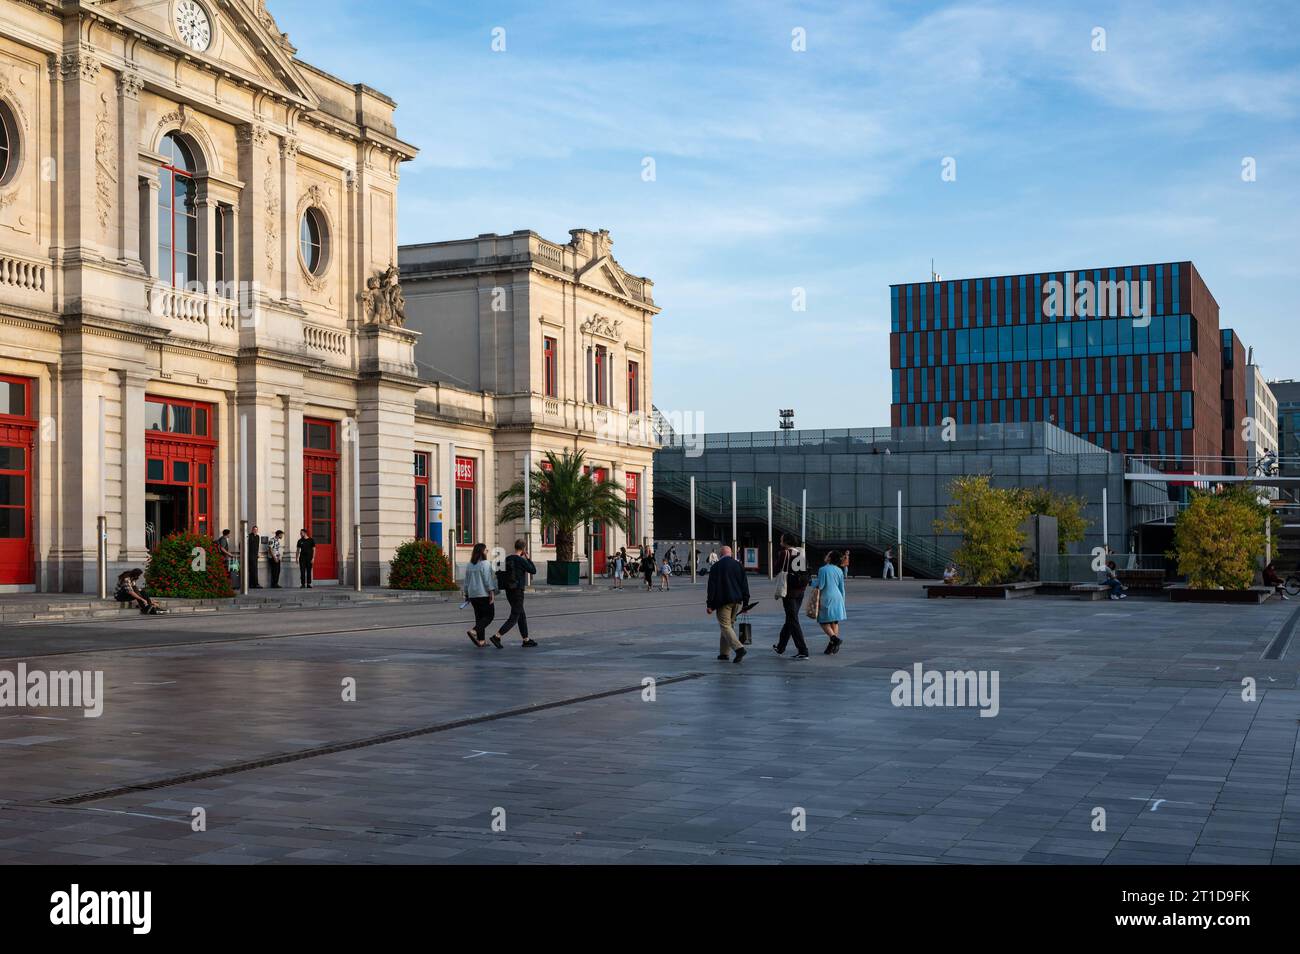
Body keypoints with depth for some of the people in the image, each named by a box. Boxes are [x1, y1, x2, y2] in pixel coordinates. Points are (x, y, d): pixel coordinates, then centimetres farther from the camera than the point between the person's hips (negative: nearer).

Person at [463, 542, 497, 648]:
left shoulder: (470, 565, 11)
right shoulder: (485, 563, -10)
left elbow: (467, 581, 15)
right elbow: (488, 580, -16)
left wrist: (466, 594, 21)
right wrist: (492, 593, -15)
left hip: (473, 594, 7)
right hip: (484, 594, -7)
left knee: (479, 616, 11)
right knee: (490, 615, 0)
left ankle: (481, 641, 8)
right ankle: (474, 631, -18)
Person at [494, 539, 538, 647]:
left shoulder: (507, 559, 7)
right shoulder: (521, 560, -14)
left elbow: (500, 575, 12)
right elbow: (533, 571, -5)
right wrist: (528, 559, 1)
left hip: (508, 590, 8)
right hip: (517, 590, -8)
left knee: (522, 615, 16)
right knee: (514, 617, -4)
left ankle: (526, 640, 21)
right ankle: (497, 636, -13)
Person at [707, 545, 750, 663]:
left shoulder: (716, 566, -6)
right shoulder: (738, 565, 8)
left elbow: (712, 587, -8)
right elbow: (745, 584, 9)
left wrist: (709, 604, -4)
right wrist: (745, 602, 13)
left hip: (723, 601, -6)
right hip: (737, 600, 6)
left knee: (725, 626, -6)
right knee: (729, 624, 15)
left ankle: (739, 648, -25)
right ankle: (724, 653, 18)